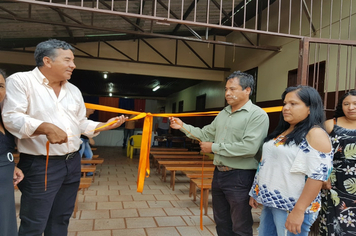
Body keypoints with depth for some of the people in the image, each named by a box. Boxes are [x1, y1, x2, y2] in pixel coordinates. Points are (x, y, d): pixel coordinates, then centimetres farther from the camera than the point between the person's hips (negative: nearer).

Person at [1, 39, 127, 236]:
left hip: (72, 162, 7)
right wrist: (46, 127, -30)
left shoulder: (73, 90, 13)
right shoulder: (20, 81, -7)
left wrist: (105, 125, 5)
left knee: (61, 220, 17)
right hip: (39, 165, -6)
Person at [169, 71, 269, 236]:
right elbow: (206, 134, 16)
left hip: (240, 177, -7)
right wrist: (183, 127, 4)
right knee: (221, 222, 22)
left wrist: (214, 147, -17)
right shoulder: (223, 113, 11)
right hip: (218, 173, 8)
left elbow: (249, 148, -25)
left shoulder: (258, 115, -14)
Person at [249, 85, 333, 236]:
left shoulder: (316, 134, -13)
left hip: (292, 208, -7)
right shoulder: (282, 131, 11)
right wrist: (256, 192, 16)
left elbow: (318, 175, -20)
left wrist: (299, 211, -23)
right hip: (270, 203, 7)